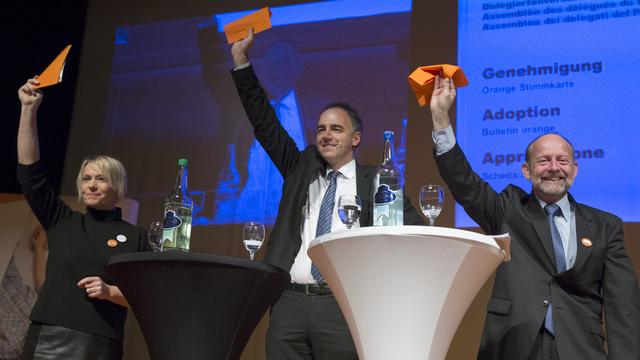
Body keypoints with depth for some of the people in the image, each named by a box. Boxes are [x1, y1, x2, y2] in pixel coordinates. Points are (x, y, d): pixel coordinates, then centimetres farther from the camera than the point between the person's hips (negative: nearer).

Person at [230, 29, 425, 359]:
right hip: (289, 302, 3)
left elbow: (416, 233, 6)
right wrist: (241, 58, 10)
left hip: (343, 306, -3)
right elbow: (265, 124, 14)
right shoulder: (301, 168, 16)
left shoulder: (376, 181, 7)